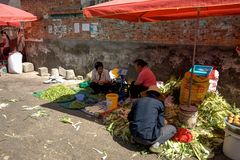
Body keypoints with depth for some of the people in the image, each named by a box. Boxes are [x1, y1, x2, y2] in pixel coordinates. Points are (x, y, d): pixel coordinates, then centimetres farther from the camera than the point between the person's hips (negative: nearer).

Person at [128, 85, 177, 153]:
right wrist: (164, 122, 21)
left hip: (135, 136, 5)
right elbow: (160, 124, -2)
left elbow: (130, 118, 16)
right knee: (173, 129, 16)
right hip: (149, 139, -4)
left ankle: (135, 139, 12)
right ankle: (156, 143, -2)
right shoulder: (159, 103, 0)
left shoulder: (137, 101, 9)